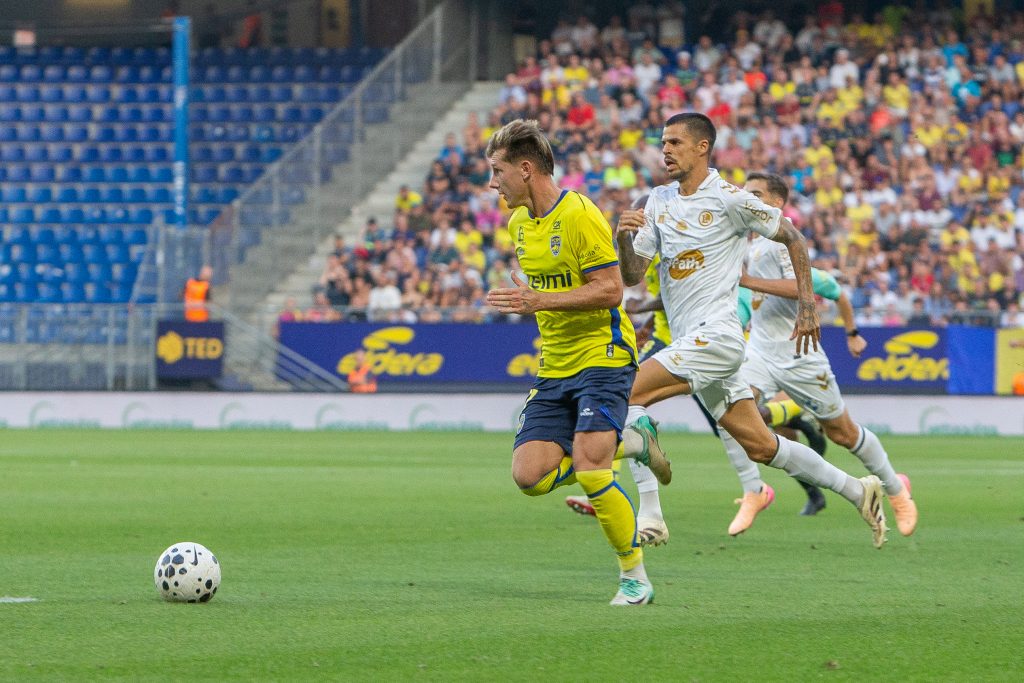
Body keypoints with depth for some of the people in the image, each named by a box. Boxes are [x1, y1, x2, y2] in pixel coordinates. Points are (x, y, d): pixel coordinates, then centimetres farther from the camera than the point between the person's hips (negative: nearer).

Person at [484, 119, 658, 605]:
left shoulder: (579, 215, -15)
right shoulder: (518, 223, 12)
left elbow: (610, 290, -19)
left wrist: (540, 301, -24)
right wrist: (526, 303, 12)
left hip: (602, 359, -8)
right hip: (554, 367, 8)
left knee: (588, 467, -22)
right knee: (529, 476, -7)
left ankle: (635, 578, -6)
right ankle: (624, 445, 17)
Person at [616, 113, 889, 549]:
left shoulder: (729, 200, -8)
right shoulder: (659, 202, 12)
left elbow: (792, 237, 2)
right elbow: (632, 275, 11)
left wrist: (807, 305, 1)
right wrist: (623, 238, -9)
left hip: (715, 336, -8)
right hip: (690, 342, 8)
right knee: (759, 446, 9)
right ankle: (857, 491, 18)